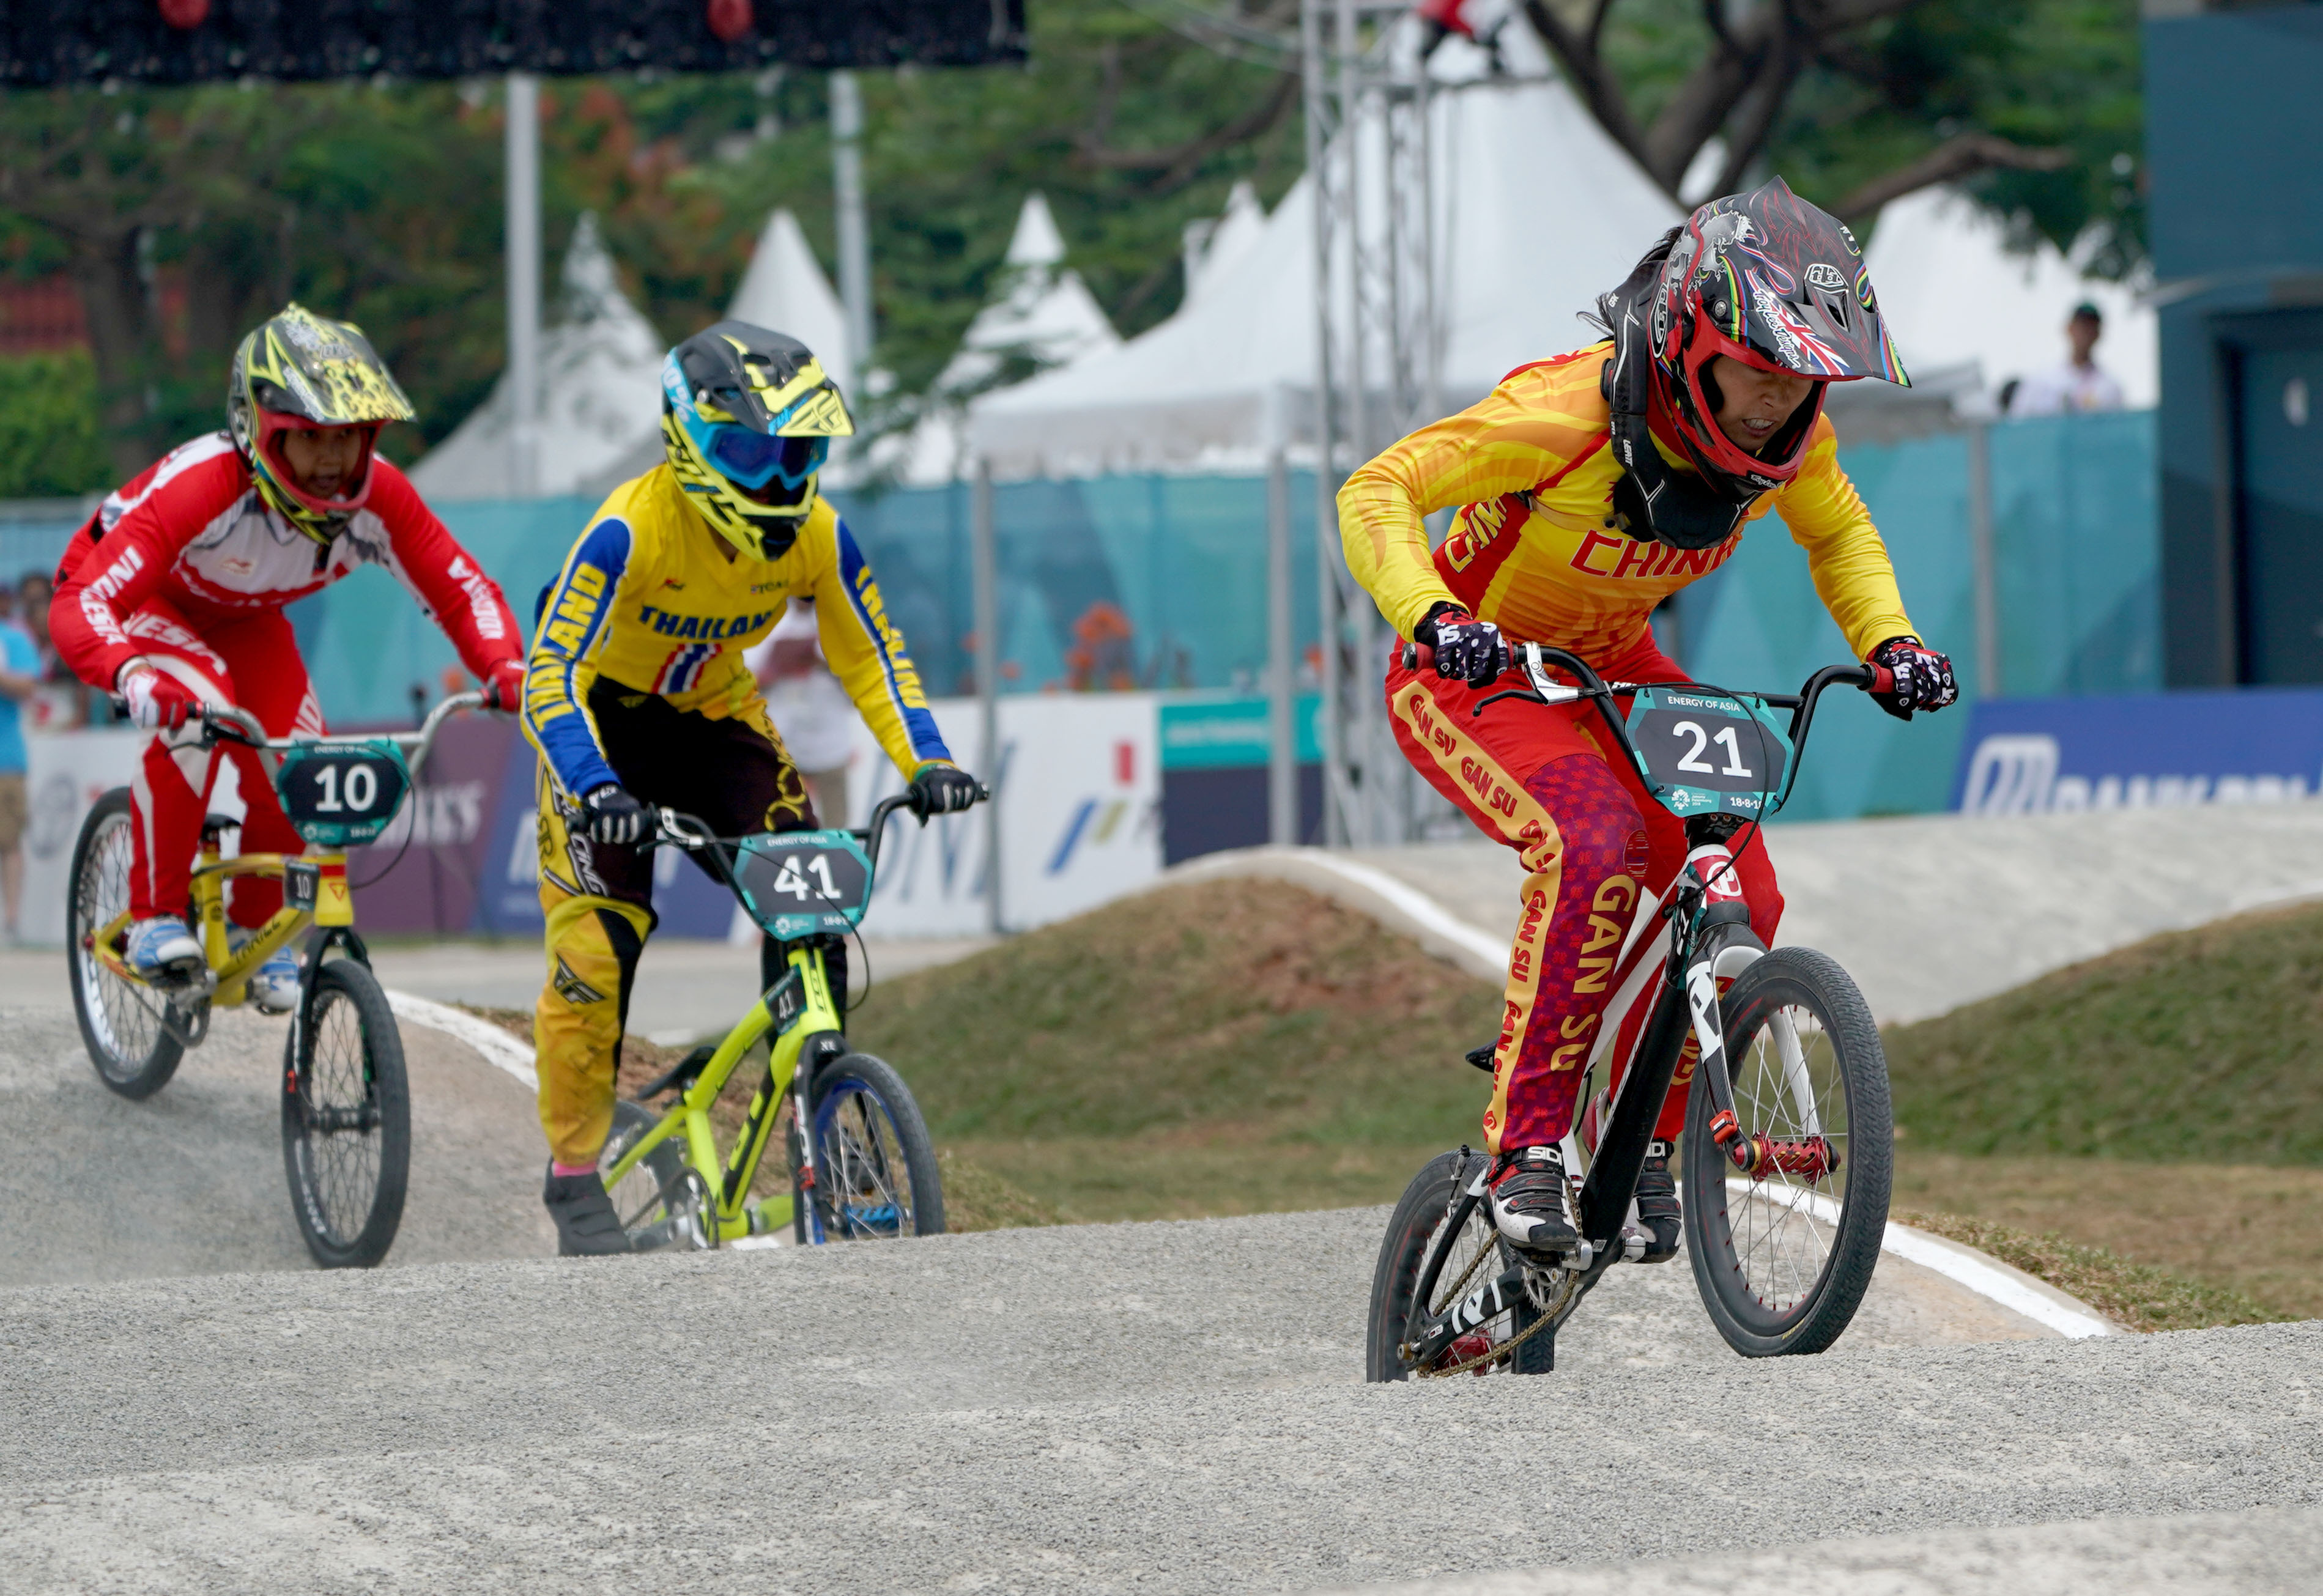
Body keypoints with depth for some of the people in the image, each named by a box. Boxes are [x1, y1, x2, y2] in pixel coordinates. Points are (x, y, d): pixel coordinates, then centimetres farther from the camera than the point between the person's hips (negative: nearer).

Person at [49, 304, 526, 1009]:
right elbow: (79, 607, -47)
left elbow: (462, 591, -19)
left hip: (243, 619, 4)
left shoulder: (377, 495, -28)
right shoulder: (197, 487, -42)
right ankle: (154, 919, -19)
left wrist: (507, 669, -40)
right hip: (143, 604, -4)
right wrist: (132, 674, -68)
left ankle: (255, 928, 13)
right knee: (199, 711, -34)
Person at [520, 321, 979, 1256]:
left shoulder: (815, 534, -19)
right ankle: (574, 1173, -2)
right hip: (606, 720, -4)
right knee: (596, 940, -15)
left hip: (714, 715, 4)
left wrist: (926, 761, -23)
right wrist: (596, 789, -51)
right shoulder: (631, 530, -33)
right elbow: (551, 676, -36)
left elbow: (871, 655, -8)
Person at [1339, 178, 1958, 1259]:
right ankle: (1525, 1149, -26)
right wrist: (1433, 618, -43)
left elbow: (1839, 533, 9)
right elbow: (1376, 494, -27)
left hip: (1610, 670, 6)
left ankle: (1642, 1137, 9)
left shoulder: (1789, 434, -14)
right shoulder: (1566, 413, -32)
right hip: (1474, 673, -6)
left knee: (1738, 898, -12)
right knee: (1594, 848, -33)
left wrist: (1889, 643, -9)